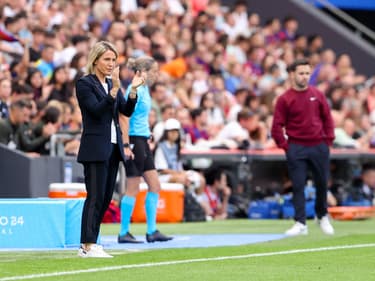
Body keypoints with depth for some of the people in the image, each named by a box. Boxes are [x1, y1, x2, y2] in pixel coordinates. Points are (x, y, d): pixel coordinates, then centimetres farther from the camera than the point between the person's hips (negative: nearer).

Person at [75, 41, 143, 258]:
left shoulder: (111, 84, 14)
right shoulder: (84, 83, -7)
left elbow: (127, 111, 7)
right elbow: (97, 110, -19)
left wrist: (133, 90, -8)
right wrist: (115, 89, -28)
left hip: (113, 147, 8)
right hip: (95, 148, -8)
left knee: (106, 197, 7)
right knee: (95, 197, -10)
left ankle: (89, 244, 10)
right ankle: (88, 246, -8)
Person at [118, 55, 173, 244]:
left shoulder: (144, 89, 14)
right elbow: (124, 118, -20)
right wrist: (125, 145, -23)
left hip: (142, 142, 10)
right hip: (134, 141, -10)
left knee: (154, 185, 8)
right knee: (133, 188, -4)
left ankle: (152, 231, 11)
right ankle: (123, 233, 3)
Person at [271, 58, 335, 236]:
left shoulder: (317, 95, 6)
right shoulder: (284, 99, -3)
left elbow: (327, 118, 11)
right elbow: (277, 126, -3)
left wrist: (328, 140, 5)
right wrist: (285, 146, -7)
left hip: (319, 147, 3)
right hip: (296, 149, -3)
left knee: (322, 183, 9)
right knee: (298, 186, -4)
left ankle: (322, 217, 29)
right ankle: (300, 224, -3)